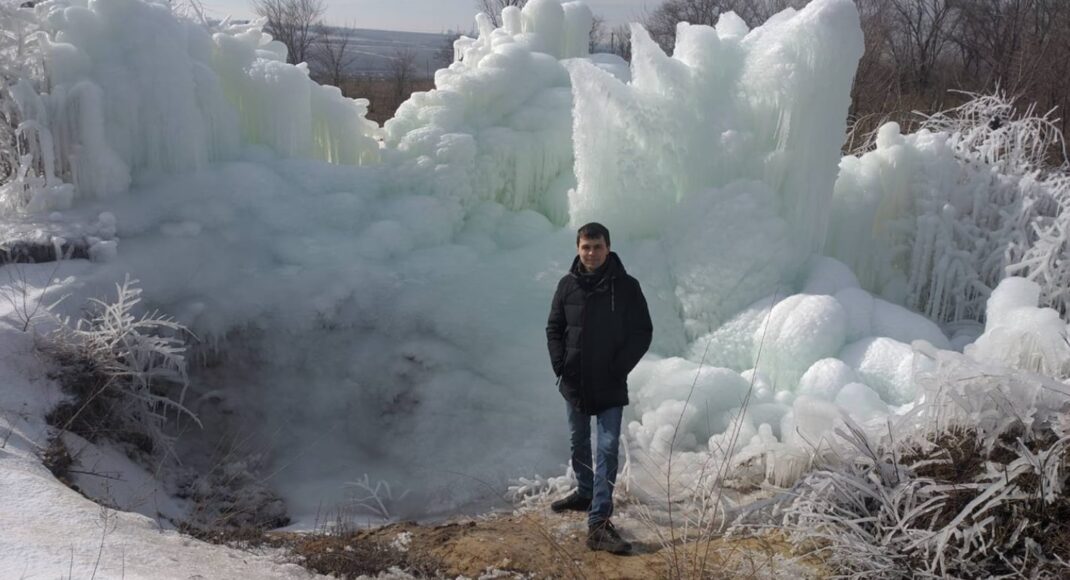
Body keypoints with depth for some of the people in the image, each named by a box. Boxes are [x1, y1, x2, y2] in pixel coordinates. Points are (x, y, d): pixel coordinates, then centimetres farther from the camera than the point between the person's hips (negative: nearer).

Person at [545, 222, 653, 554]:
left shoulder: (626, 286, -8)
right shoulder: (568, 285, -1)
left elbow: (643, 332, -4)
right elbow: (554, 328, 8)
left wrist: (620, 368, -12)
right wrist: (560, 365, -5)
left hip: (611, 387, -3)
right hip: (574, 383, 3)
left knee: (608, 449, -10)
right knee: (579, 443, 19)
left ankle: (598, 524, -12)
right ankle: (585, 493, 43)